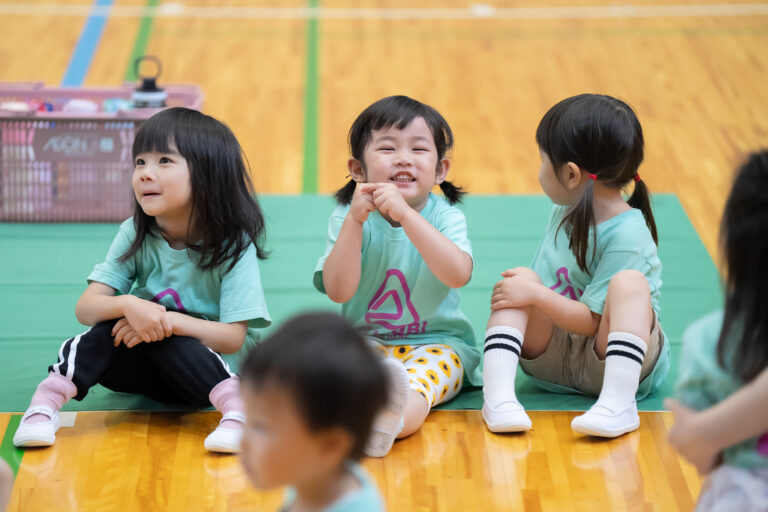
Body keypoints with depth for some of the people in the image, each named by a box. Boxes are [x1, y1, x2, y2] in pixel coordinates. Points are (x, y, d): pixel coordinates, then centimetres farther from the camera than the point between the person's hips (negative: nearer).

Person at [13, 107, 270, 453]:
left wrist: (167, 320, -32)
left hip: (215, 369, -3)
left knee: (160, 336, -32)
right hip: (149, 371, 3)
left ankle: (235, 406, -39)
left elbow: (233, 337, -21)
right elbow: (85, 307, -15)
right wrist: (128, 305, -37)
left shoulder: (234, 246, -17)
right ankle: (47, 401, -28)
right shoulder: (135, 236, -7)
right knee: (115, 323, -26)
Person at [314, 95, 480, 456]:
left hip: (436, 342, -2)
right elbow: (338, 291, -14)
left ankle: (397, 415, -67)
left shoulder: (445, 216, -3)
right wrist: (355, 219, -22)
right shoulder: (348, 219, -1)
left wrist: (406, 215, -31)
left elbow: (458, 274, -25)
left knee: (420, 378, -35)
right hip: (365, 342, 2)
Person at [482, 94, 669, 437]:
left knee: (629, 281, -31)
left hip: (613, 360, -7)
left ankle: (619, 401, -44)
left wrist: (535, 293, -23)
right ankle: (497, 393, -34)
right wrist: (530, 283, -4)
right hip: (554, 358, 7)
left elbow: (592, 321, -22)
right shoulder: (565, 212, 6)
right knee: (515, 285, -16)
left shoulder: (626, 236, -20)